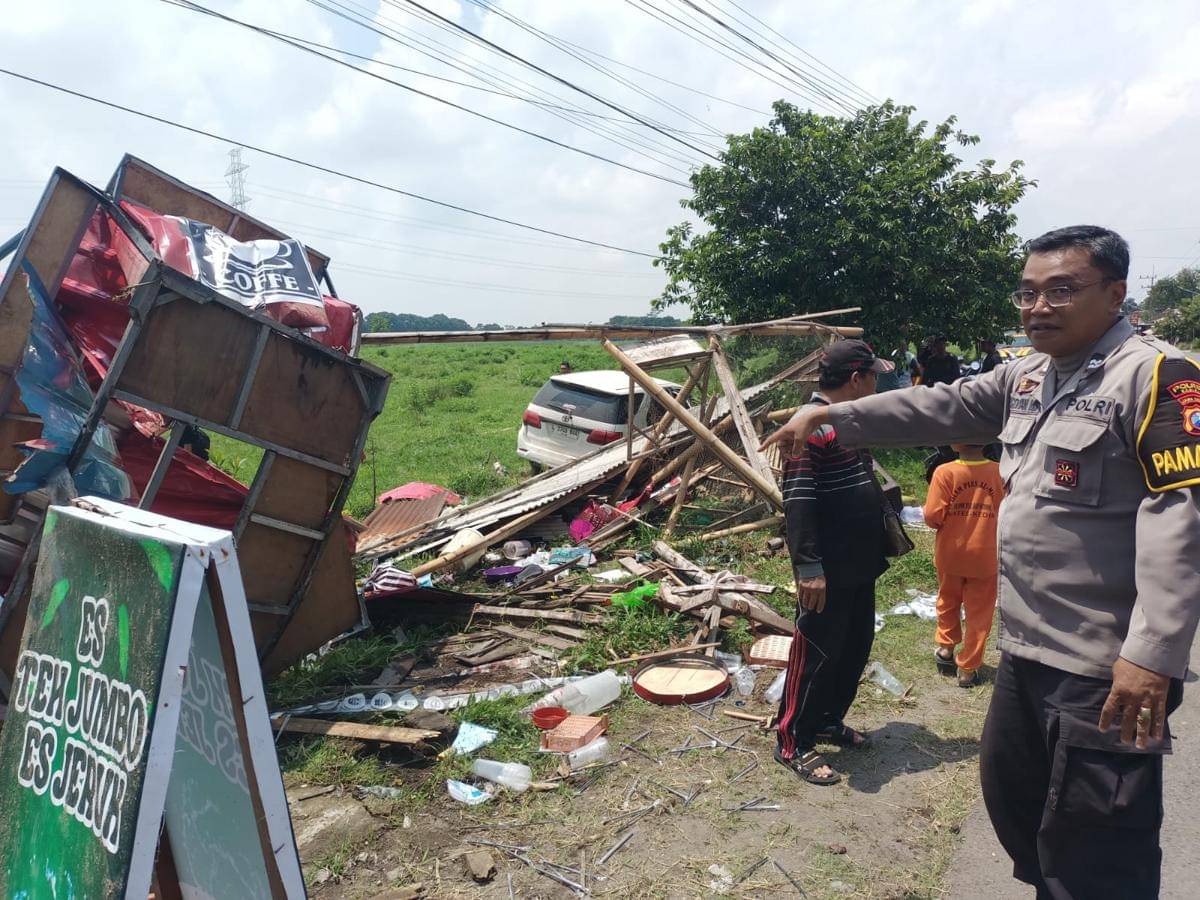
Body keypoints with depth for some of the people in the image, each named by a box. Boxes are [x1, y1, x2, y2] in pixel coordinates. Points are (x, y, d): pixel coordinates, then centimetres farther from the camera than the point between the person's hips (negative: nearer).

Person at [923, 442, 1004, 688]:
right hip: (984, 557, 0)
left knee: (948, 602, 24)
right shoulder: (1000, 473, -12)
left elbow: (932, 517, -17)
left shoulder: (945, 472, -17)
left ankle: (945, 649, 37)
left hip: (950, 554, 0)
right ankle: (968, 669, 18)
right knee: (978, 613, 12)